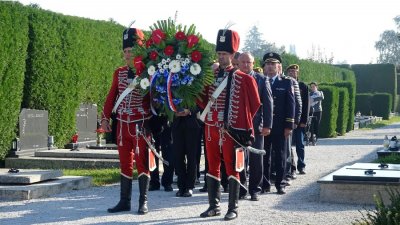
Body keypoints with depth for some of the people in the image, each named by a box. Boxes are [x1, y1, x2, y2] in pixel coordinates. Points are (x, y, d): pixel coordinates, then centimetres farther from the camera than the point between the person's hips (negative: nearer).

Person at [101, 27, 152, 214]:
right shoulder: (119, 73, 8)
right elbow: (111, 97, 12)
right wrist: (105, 118, 8)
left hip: (141, 125, -4)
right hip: (122, 125, 4)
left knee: (141, 163, 1)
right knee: (125, 163, 9)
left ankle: (143, 202, 8)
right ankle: (124, 201, 15)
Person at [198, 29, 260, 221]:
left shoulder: (243, 79, -4)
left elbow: (254, 103, 3)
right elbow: (203, 99, 16)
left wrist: (241, 122, 7)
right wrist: (207, 110, -2)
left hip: (230, 130, -5)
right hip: (211, 127, 5)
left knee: (231, 168, -1)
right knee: (212, 167, 9)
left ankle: (233, 208, 4)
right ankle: (214, 206, 17)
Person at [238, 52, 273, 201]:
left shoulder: (262, 80, 3)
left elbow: (268, 103, 0)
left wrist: (267, 125, -7)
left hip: (256, 126, -1)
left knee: (256, 159, 4)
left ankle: (255, 190, 13)